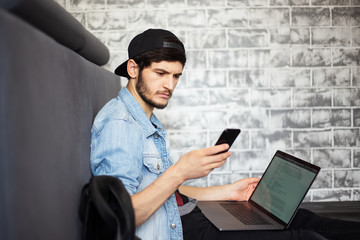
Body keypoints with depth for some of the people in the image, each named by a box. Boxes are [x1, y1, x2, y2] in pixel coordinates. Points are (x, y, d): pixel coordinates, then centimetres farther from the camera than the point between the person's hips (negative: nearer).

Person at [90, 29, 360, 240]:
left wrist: (228, 192, 15)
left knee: (298, 217, 8)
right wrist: (180, 171, -28)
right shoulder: (118, 123, -19)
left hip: (184, 215, 10)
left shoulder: (148, 122, 15)